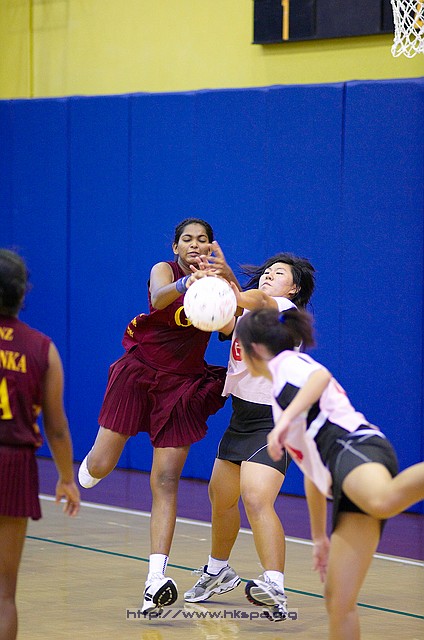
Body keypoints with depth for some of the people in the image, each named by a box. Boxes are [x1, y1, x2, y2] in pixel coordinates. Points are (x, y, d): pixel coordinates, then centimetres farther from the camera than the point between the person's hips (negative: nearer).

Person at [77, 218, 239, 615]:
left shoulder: (217, 280, 0)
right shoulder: (164, 270, -8)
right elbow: (160, 297, -33)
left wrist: (226, 274, -37)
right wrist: (187, 283, -54)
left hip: (182, 385, 1)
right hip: (140, 370, -1)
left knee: (166, 481, -6)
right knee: (100, 467, -3)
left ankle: (156, 579, -9)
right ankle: (88, 468, 37)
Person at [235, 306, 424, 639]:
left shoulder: (285, 362, 16)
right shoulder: (282, 395, 42)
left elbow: (321, 375, -10)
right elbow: (314, 473, 45)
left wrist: (285, 419, -23)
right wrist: (319, 537, 46)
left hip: (353, 445, -9)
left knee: (383, 501, -45)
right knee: (339, 602, -1)